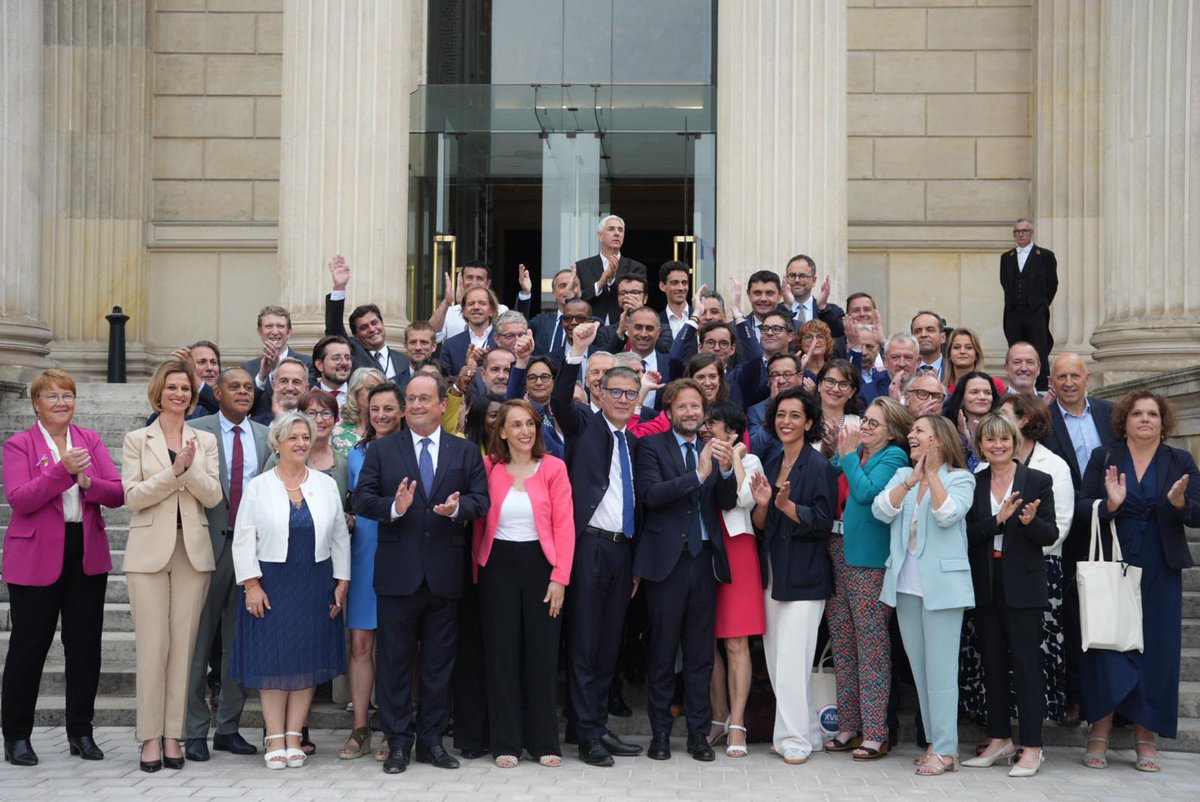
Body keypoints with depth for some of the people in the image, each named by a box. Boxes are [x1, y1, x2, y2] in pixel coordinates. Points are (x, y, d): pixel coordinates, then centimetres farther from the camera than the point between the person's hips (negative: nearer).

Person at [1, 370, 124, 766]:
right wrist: (63, 470, -24)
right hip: (36, 559, -3)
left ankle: (81, 733, 18)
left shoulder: (90, 440, 10)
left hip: (87, 556, 4)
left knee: (86, 645, 6)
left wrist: (87, 481, -17)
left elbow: (119, 492, 2)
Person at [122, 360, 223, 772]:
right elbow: (132, 496, -4)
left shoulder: (205, 441, 11)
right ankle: (150, 737, 3)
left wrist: (190, 467, -14)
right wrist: (175, 469, -12)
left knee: (183, 646, 1)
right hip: (150, 550, -2)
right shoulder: (137, 440, 7)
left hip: (193, 551, 2)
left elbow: (213, 496, 1)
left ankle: (173, 735, 8)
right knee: (153, 647, -5)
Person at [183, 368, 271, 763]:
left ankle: (229, 727, 18)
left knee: (240, 642, 9)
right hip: (209, 543, -4)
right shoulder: (196, 431, -1)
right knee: (199, 641, 2)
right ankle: (195, 732, 10)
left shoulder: (266, 437, 11)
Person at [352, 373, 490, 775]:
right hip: (397, 572, -1)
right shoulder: (382, 450, 5)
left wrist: (457, 507, -19)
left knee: (439, 661, 9)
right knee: (394, 660, 4)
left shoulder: (466, 452, 8)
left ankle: (431, 739, 19)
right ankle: (398, 742, 13)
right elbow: (362, 499, -2)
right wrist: (394, 507, -20)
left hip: (444, 572, 1)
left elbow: (481, 500, 2)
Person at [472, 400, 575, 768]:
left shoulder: (553, 468, -1)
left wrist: (560, 577, -10)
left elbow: (564, 525, -4)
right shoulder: (488, 467, 2)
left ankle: (545, 741, 16)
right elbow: (479, 520, 2)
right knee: (501, 652, 5)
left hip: (539, 564, 0)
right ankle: (505, 742, 14)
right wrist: (476, 570, -6)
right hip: (498, 565, 1)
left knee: (542, 653, 5)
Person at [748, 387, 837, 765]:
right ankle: (808, 731, 20)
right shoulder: (770, 465, 13)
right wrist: (762, 504, -8)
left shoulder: (820, 467, -8)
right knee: (777, 659, 9)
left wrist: (786, 504, -26)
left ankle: (795, 739, 1)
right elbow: (760, 525, 12)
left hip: (805, 575, -7)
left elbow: (823, 523, -14)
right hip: (773, 573, 7)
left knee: (792, 659, -9)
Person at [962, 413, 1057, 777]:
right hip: (985, 586, 4)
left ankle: (1032, 747, 5)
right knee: (992, 663, 10)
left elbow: (1051, 535, -3)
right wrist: (998, 519, -18)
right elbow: (966, 535, -3)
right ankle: (999, 740, 20)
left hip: (1022, 586, -3)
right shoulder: (973, 484, 6)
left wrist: (1031, 521, -23)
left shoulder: (1038, 481, -1)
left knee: (1026, 664, -2)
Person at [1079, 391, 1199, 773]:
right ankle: (1100, 731, 3)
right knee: (1106, 646, -3)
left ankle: (1146, 737, 10)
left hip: (1160, 573, 1)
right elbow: (1082, 509, -2)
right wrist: (1109, 504, -21)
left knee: (1156, 650, 2)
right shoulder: (1103, 458, 5)